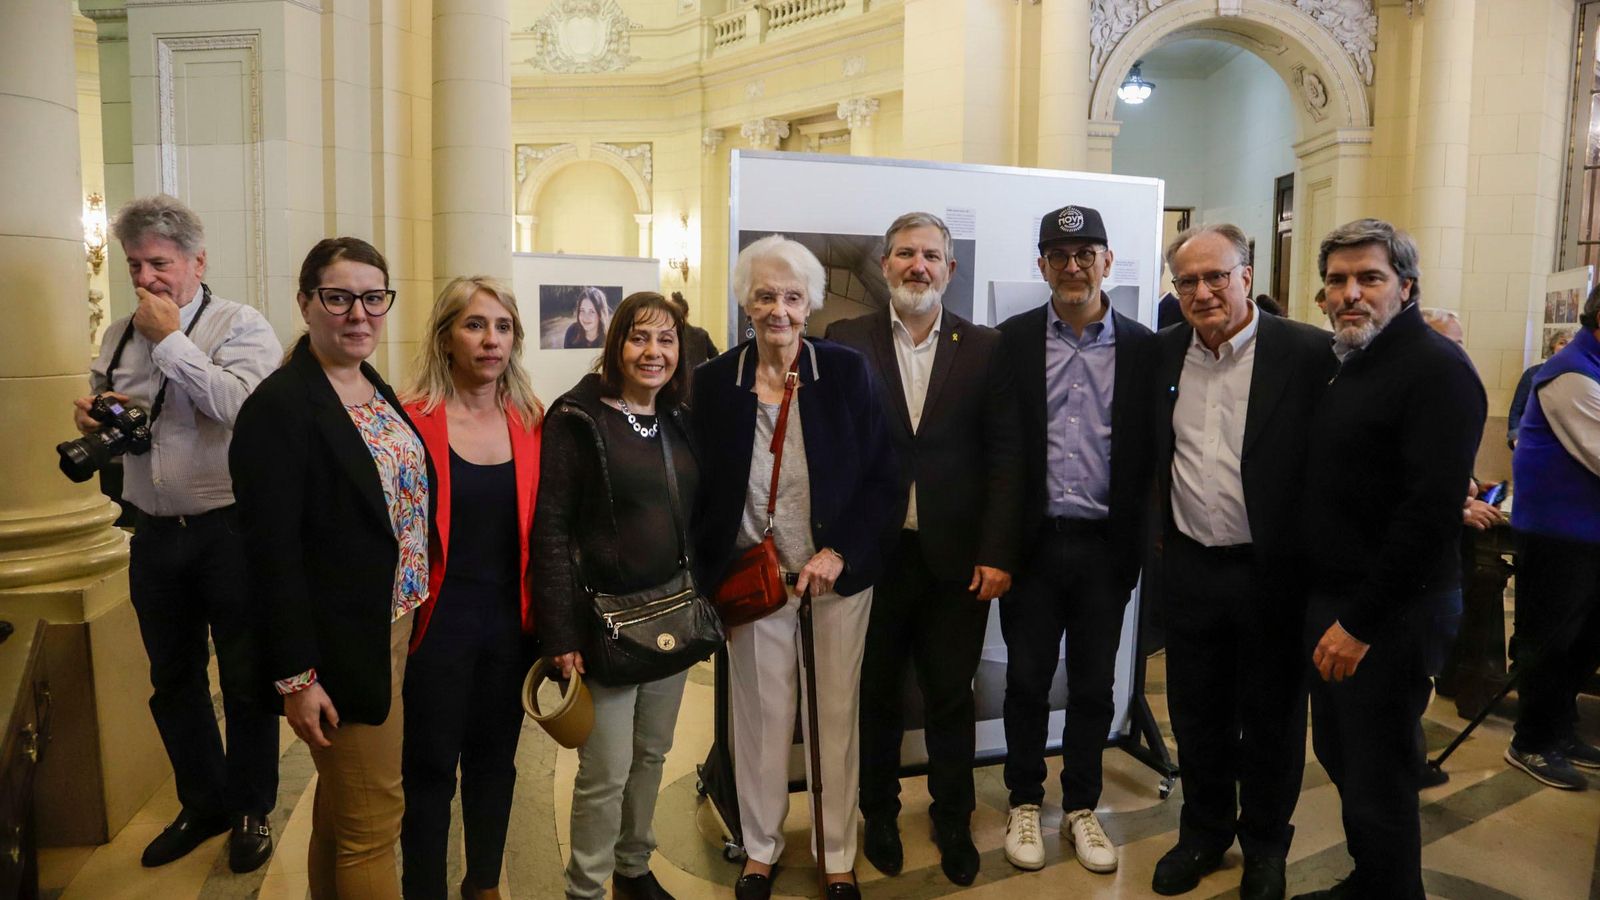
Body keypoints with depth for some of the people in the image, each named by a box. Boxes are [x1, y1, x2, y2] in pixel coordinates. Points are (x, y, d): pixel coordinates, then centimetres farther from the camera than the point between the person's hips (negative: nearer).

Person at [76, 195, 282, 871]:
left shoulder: (241, 327, -8)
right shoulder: (120, 336, 10)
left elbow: (241, 405, -26)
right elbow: (100, 411, 19)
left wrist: (171, 339, -18)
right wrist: (86, 416, -4)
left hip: (230, 530, -6)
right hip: (154, 533, 6)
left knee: (246, 681, 6)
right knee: (172, 681, 17)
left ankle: (251, 809, 26)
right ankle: (203, 804, 36)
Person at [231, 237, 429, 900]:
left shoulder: (380, 392, 8)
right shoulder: (278, 404, -16)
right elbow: (273, 553, -17)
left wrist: (415, 610, 8)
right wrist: (296, 676, -17)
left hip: (397, 627, 8)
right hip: (342, 644, -8)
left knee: (339, 806, 22)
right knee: (372, 821, 4)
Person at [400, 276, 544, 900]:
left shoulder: (530, 421, 1)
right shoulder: (412, 420, -12)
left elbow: (540, 526, 4)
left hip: (511, 620, 4)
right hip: (438, 619, -4)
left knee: (494, 756, 19)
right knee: (430, 766, 10)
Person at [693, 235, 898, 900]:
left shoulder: (847, 371, -5)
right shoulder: (713, 382, -3)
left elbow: (881, 476, -3)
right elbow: (701, 491, 3)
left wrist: (840, 552, -13)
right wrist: (714, 581, 0)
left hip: (838, 574, 0)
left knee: (836, 718, 10)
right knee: (760, 715, 11)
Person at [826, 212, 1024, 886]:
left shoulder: (985, 348, 2)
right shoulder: (846, 342, 0)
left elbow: (1005, 456, -1)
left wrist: (997, 553, -7)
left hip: (958, 559, 1)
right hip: (872, 554, 0)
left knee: (952, 698, 13)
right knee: (876, 694, 15)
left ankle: (953, 822, 33)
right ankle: (880, 815, 36)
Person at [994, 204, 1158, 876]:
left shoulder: (1143, 348, 2)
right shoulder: (1013, 339, 0)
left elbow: (1149, 450, 1)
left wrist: (1138, 540, -4)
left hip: (1105, 544, 1)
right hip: (1034, 541, 0)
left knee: (1093, 685, 13)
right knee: (1027, 680, 11)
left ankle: (1082, 807, 31)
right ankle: (1024, 803, 29)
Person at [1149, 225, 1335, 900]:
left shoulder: (1307, 352, -11)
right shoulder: (1163, 352, 3)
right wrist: (1156, 529, 10)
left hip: (1271, 571, -3)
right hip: (1188, 567, 4)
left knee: (1271, 719, 13)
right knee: (1196, 714, 17)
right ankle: (1205, 831, 38)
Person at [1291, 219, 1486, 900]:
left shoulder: (1437, 369, -15)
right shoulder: (1347, 364, 12)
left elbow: (1430, 509, -23)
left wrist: (1361, 622, -21)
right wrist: (1330, 608, 10)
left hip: (1393, 614, -9)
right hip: (1332, 599, 9)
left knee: (1378, 782, 2)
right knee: (1337, 754, 19)